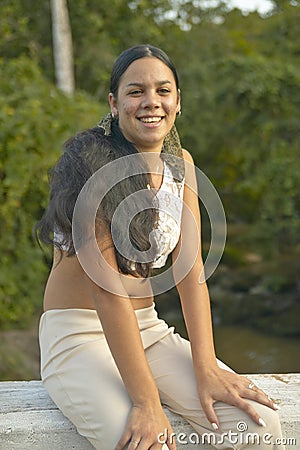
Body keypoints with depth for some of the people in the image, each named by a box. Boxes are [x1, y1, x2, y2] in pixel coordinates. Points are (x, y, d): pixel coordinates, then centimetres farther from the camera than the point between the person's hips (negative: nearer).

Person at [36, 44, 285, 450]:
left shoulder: (180, 164, 5)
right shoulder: (89, 162, -15)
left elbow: (190, 269, -2)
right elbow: (105, 282, -22)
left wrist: (207, 369, -15)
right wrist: (146, 400, -26)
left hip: (148, 329, 5)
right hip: (78, 334, -5)